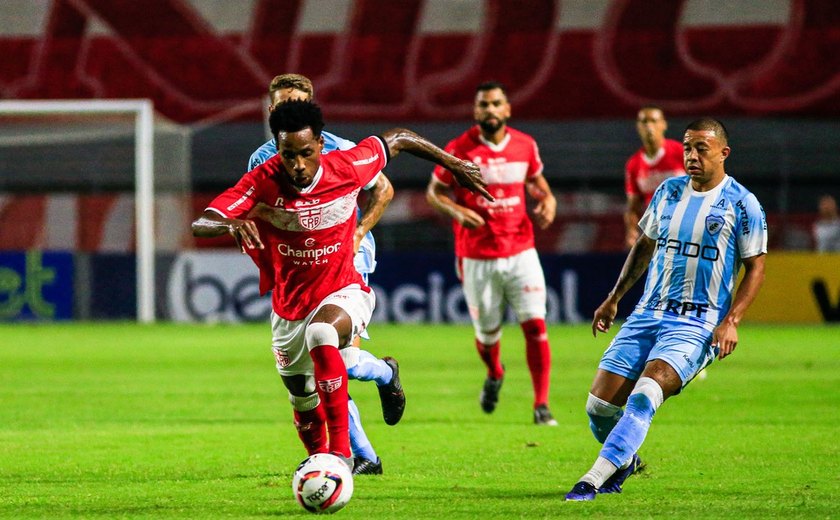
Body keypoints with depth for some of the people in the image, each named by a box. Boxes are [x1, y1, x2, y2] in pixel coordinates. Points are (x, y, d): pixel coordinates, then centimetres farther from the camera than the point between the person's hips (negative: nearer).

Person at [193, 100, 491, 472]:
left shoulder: (347, 168, -18)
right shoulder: (261, 183, -20)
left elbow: (397, 139, 2)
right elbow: (200, 225, -30)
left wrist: (453, 164, 10)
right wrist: (231, 223, -52)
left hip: (343, 292, -3)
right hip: (289, 311, 3)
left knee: (321, 335, -38)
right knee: (305, 409, 16)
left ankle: (340, 452, -38)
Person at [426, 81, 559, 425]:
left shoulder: (525, 146, 2)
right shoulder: (459, 150, -8)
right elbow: (434, 191, 1)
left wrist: (547, 199, -2)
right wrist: (455, 210, -18)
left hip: (521, 251, 2)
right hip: (477, 258, -2)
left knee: (535, 325, -9)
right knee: (487, 333, 8)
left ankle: (541, 406, -2)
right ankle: (494, 375, 44)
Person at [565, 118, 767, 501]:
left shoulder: (741, 204, -3)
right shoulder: (668, 192, 11)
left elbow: (755, 267, 0)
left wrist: (732, 320, -12)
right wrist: (614, 298, 23)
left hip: (697, 325, -5)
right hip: (646, 315, 5)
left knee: (643, 397, -26)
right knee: (599, 405, -3)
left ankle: (593, 481, -27)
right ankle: (624, 462, 27)